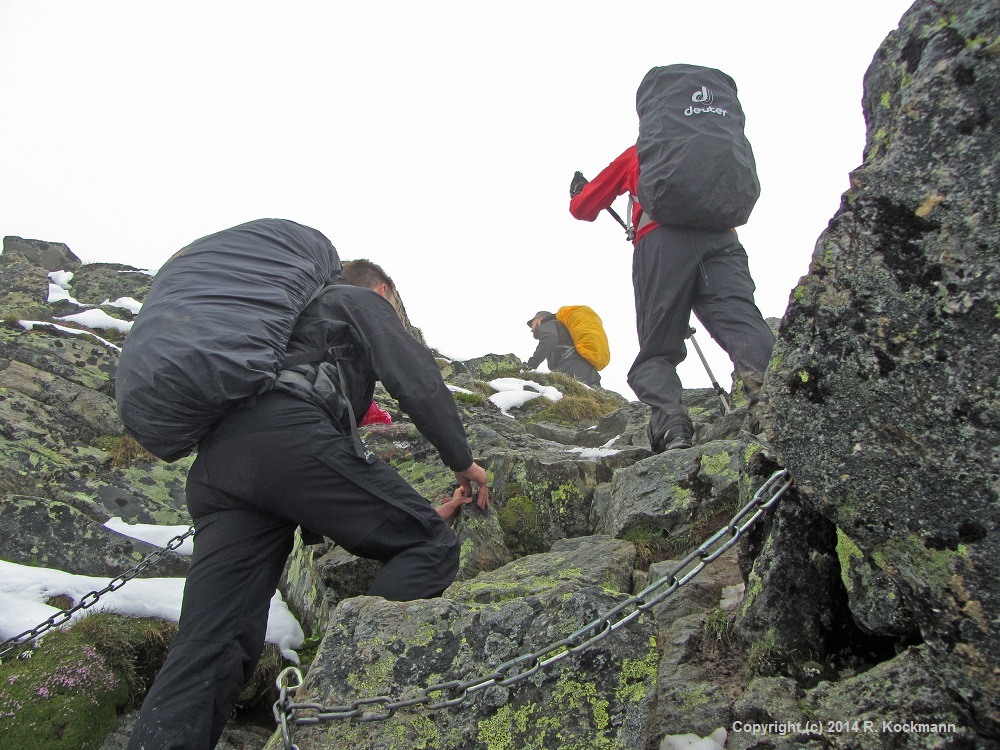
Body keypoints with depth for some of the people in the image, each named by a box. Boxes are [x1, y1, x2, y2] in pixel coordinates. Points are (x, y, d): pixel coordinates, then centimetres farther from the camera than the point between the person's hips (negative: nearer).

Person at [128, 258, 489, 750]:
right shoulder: (362, 300, 24)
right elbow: (416, 377, 6)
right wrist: (463, 460, 17)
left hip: (212, 465, 8)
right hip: (289, 435, -8)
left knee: (206, 654, -2)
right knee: (431, 548, -3)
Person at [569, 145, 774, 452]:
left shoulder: (637, 154, 31)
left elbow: (583, 208, 34)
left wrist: (578, 190, 56)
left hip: (661, 239, -2)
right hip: (720, 236, 2)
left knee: (656, 350, 0)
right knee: (743, 322, -17)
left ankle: (670, 425, -26)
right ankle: (768, 395, -47)